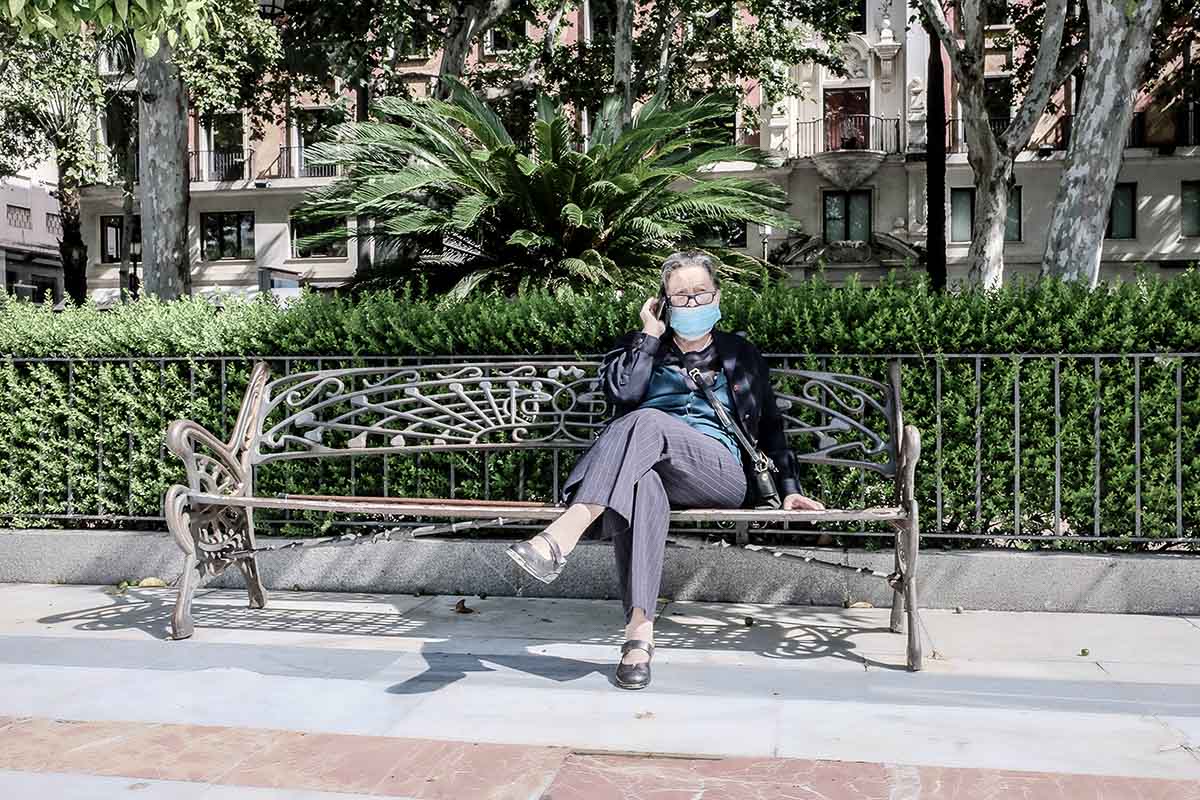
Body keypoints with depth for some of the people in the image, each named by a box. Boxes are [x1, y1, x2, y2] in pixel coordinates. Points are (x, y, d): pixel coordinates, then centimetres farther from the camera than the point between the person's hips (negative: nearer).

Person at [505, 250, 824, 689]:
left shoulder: (740, 355, 24)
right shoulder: (642, 346, 24)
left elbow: (770, 426, 23)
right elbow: (621, 392, 3)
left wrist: (789, 489, 13)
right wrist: (650, 335, 7)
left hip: (722, 475, -1)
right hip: (653, 469, 1)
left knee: (646, 421, -35)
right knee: (640, 485, -41)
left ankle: (562, 536, -51)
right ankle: (639, 629, -48)